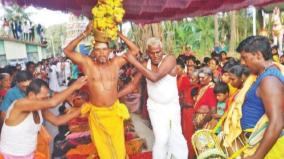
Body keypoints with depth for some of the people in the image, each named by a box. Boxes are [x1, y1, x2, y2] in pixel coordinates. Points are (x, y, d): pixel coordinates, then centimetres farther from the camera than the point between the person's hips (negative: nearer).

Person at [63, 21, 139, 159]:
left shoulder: (115, 62, -3)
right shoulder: (87, 63, -7)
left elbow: (135, 50, -1)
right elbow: (67, 51, -10)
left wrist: (119, 34, -8)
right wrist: (85, 34, -15)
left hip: (114, 111, 1)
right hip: (96, 113, 0)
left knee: (117, 145, 13)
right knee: (102, 146, 17)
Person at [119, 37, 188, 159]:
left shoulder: (170, 59, -19)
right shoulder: (145, 65, -4)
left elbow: (155, 77, -34)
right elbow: (133, 85, 2)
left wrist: (134, 62, -30)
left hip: (173, 106, -1)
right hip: (156, 107, 1)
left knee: (176, 137, 10)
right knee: (161, 138, -10)